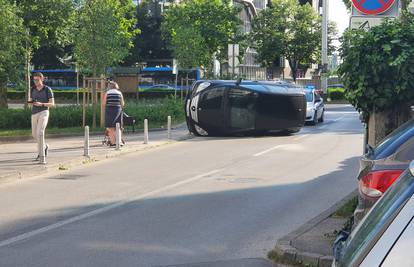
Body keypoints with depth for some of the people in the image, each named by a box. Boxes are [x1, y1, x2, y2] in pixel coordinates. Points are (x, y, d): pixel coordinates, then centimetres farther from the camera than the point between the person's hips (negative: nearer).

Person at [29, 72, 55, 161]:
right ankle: (45, 146, 39)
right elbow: (30, 102, 14)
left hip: (43, 113, -6)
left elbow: (52, 104, -7)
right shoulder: (33, 89, 10)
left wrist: (41, 104, -24)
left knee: (40, 133, -19)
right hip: (34, 113, 6)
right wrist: (30, 102, -13)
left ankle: (40, 155, -11)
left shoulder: (48, 89, -5)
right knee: (35, 134, 10)